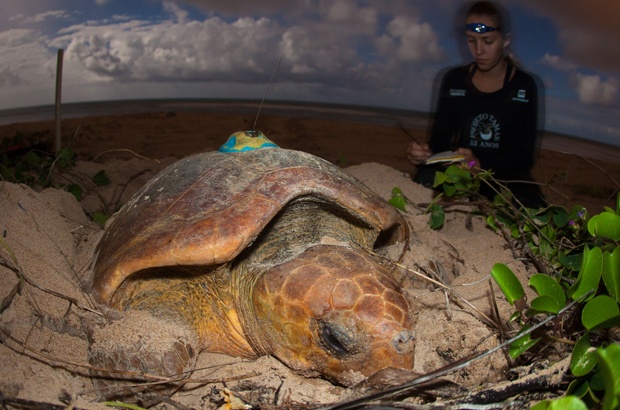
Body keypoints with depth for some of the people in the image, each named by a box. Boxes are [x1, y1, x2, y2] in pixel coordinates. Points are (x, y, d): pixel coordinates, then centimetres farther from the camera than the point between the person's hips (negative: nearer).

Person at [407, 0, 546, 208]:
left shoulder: (524, 86, -2)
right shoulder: (453, 80, 4)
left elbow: (524, 157, -6)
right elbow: (440, 138, 4)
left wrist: (481, 165, -26)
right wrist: (426, 152, -22)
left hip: (505, 177, -1)